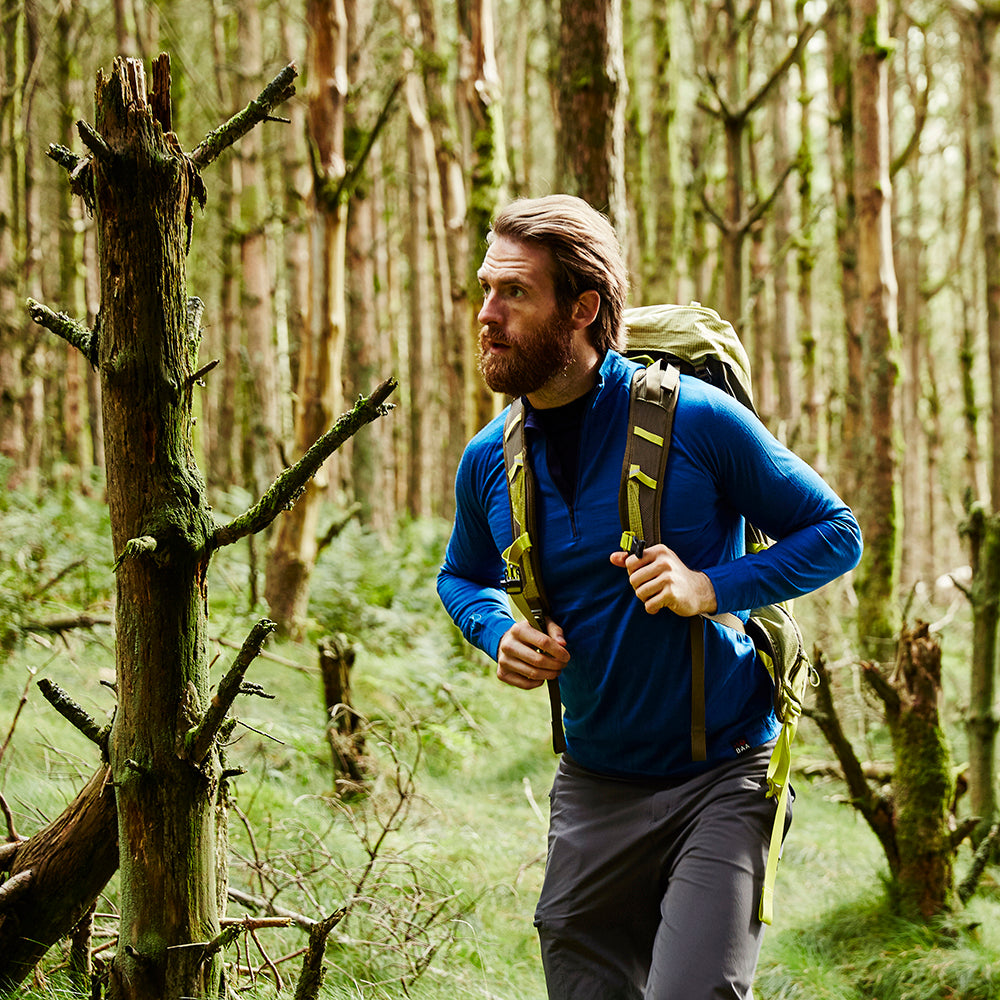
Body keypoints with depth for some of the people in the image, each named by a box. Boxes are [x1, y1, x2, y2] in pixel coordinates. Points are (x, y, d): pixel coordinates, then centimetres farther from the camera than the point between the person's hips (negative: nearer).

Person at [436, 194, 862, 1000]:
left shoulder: (696, 420, -13)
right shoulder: (490, 462, 0)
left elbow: (836, 534, -5)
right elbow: (463, 576, 21)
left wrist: (711, 589, -20)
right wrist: (500, 632, -2)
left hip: (723, 777, -4)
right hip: (594, 785, 5)